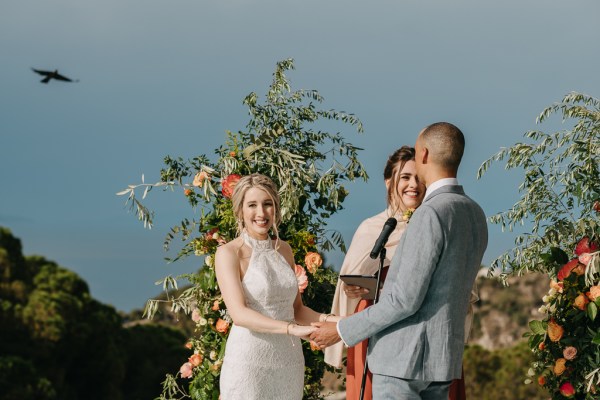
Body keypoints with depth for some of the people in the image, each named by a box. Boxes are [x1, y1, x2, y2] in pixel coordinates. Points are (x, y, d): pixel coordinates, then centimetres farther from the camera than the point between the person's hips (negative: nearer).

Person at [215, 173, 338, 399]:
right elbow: (239, 314, -20)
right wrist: (292, 329, -31)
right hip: (249, 361, -5)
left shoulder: (284, 250, 10)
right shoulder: (228, 253, -8)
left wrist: (326, 320, -6)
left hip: (289, 361, 5)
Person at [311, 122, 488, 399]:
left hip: (406, 355, -9)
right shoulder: (476, 216, 10)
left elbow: (406, 299, -21)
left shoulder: (430, 214, -19)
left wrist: (343, 330, -12)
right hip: (442, 355, 9)